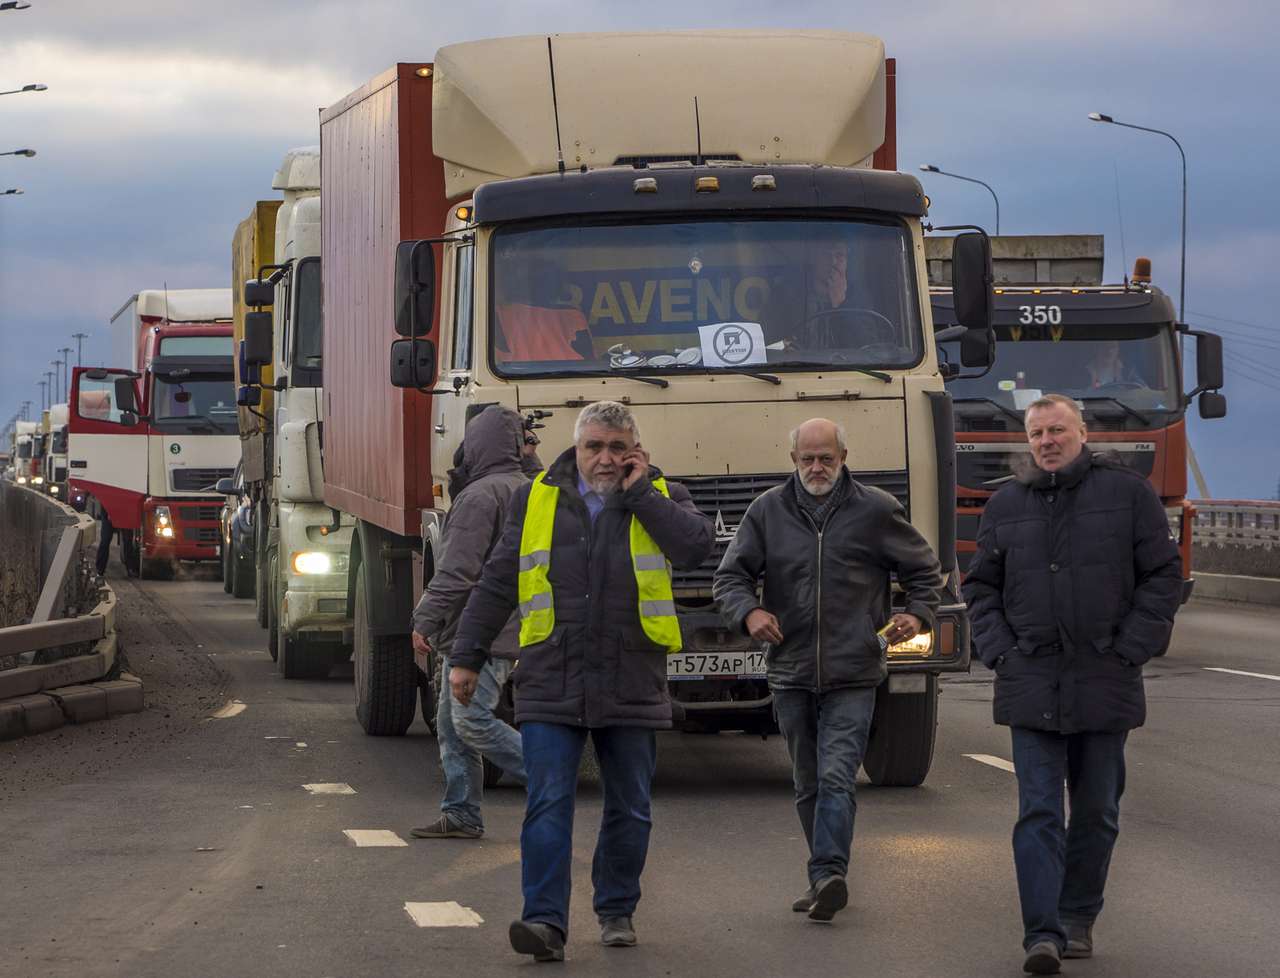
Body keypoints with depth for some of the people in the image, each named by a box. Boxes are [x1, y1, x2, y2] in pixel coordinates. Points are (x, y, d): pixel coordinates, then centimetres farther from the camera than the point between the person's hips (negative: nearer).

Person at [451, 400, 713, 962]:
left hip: (632, 688, 0)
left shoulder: (660, 499, 7)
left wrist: (639, 493, -8)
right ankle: (545, 921, -11)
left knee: (629, 808, 9)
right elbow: (497, 584, 13)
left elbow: (696, 546, -14)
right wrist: (467, 656, 10)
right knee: (548, 805, -9)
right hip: (550, 684, 0)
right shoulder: (537, 500, 10)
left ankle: (616, 910, 25)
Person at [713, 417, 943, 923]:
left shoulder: (875, 510, 4)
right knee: (808, 784, 10)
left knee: (836, 777, -16)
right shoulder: (768, 511, 8)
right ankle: (826, 879, 19)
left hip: (852, 675, -3)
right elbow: (730, 576, 8)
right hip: (790, 673, 4)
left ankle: (828, 874, -26)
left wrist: (918, 614, -4)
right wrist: (748, 612, -12)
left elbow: (923, 568, 14)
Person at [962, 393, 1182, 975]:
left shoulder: (1128, 494, 1)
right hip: (1031, 682, 1)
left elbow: (1163, 576, 1)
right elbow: (980, 587, 15)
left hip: (1105, 681, -1)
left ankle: (1078, 917, 23)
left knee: (1096, 811, 9)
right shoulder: (1005, 507, 9)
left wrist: (1130, 649, -6)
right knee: (1038, 811, -8)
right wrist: (999, 652, 1)